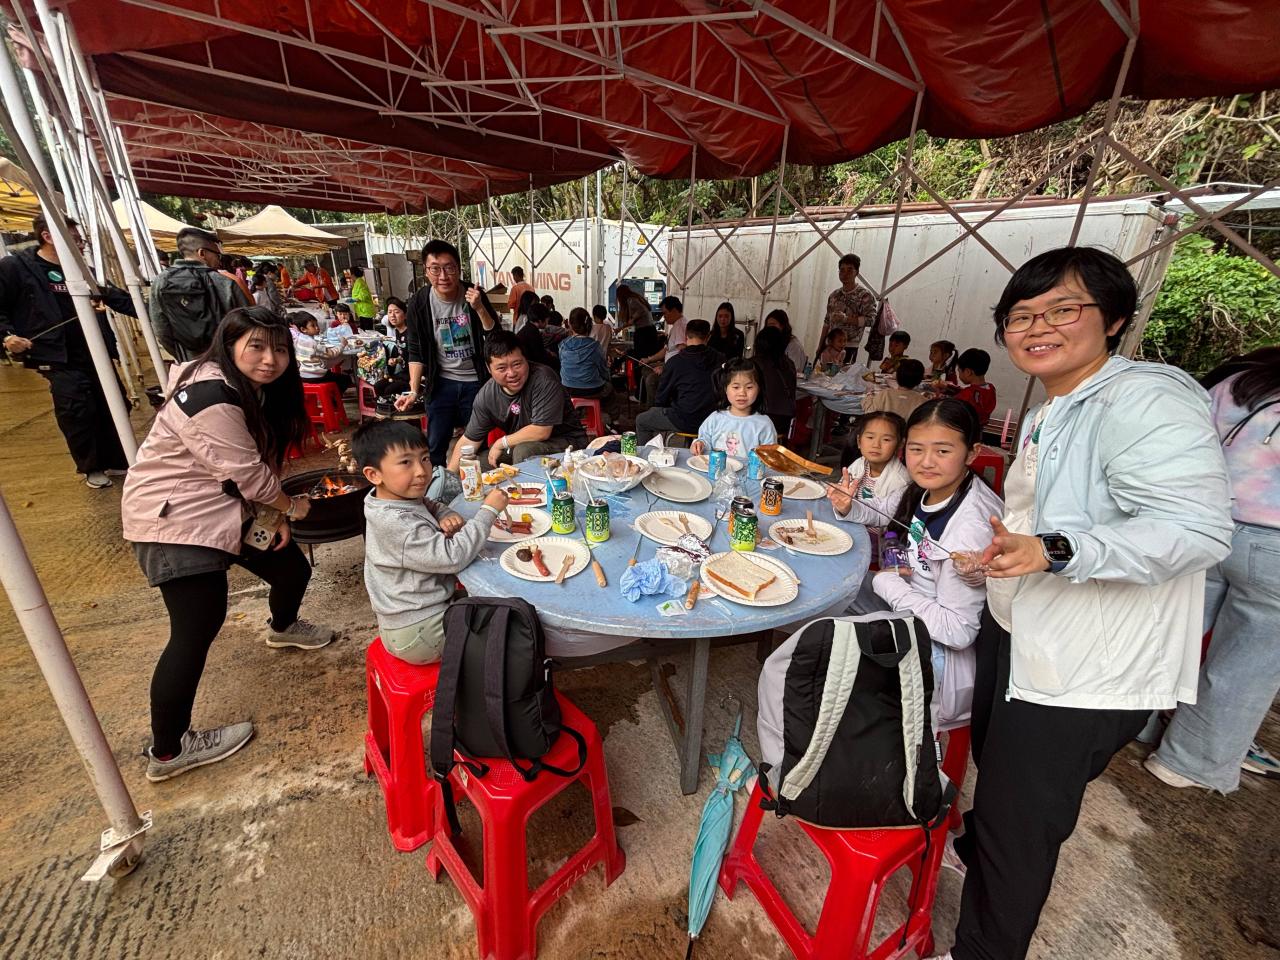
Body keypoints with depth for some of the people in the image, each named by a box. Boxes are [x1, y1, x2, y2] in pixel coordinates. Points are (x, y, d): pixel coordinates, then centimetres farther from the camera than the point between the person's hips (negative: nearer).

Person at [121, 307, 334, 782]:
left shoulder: (253, 389, 7)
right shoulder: (212, 399, -25)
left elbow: (257, 464, 9)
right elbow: (247, 474, -22)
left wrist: (274, 517, 1)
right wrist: (290, 506, -6)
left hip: (222, 508, 10)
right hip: (175, 518, -10)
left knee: (293, 567, 15)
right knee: (197, 629, -9)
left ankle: (283, 627, 49)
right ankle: (167, 752, 8)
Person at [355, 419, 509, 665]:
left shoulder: (402, 498, -1)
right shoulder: (397, 524, -30)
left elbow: (430, 505, 18)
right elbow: (453, 557, -31)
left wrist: (447, 516, -6)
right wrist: (488, 510, -28)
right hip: (417, 634, -10)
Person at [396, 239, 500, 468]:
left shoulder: (474, 295, -8)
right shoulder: (419, 302, -8)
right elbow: (416, 352, -1)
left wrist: (479, 308, -22)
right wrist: (413, 390, -10)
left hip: (476, 381, 0)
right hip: (441, 383, 0)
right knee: (435, 446, 3)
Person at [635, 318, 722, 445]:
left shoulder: (675, 362, -11)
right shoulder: (720, 360, -2)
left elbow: (661, 398, -2)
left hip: (685, 422, -5)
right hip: (712, 420, 6)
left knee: (641, 421, 15)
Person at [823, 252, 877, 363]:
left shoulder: (864, 295, -2)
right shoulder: (833, 295, 14)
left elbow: (871, 320, -10)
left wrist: (846, 319, -21)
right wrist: (820, 346, 14)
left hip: (849, 347, -5)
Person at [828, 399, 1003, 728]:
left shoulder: (970, 528, -30)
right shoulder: (927, 487, -7)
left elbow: (957, 631, -28)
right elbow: (881, 510, 13)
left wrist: (889, 583, -19)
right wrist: (849, 507, -8)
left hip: (945, 655, -7)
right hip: (912, 608, 7)